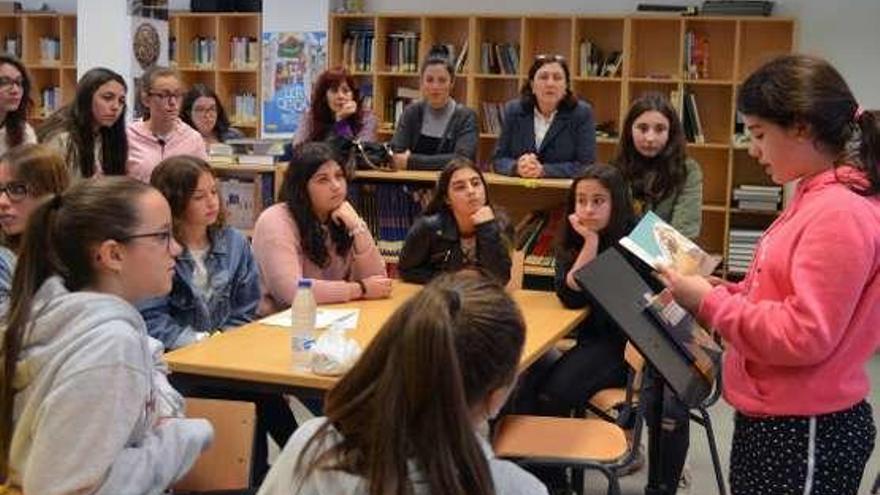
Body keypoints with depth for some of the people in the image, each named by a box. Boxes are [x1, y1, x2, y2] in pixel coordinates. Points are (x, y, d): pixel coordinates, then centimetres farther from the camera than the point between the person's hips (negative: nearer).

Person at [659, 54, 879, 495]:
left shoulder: (840, 213, -22)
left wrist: (709, 302, -17)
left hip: (808, 433, -9)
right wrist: (720, 290, 1)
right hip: (772, 419, 9)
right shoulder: (817, 198, 9)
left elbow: (803, 335, -26)